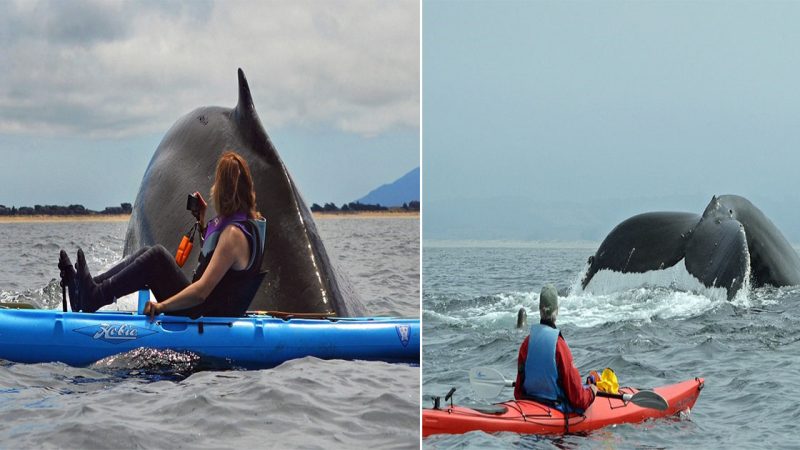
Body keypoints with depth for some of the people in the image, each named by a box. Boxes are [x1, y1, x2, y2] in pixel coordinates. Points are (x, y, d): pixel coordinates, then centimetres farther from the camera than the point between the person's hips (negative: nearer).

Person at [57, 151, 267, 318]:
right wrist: (202, 223, 19)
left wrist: (161, 306, -26)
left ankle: (95, 297, -12)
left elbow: (202, 291, -28)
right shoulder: (249, 221, 10)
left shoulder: (234, 233, -21)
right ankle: (90, 287, 3)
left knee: (156, 256, -15)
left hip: (203, 314, -10)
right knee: (149, 253, 8)